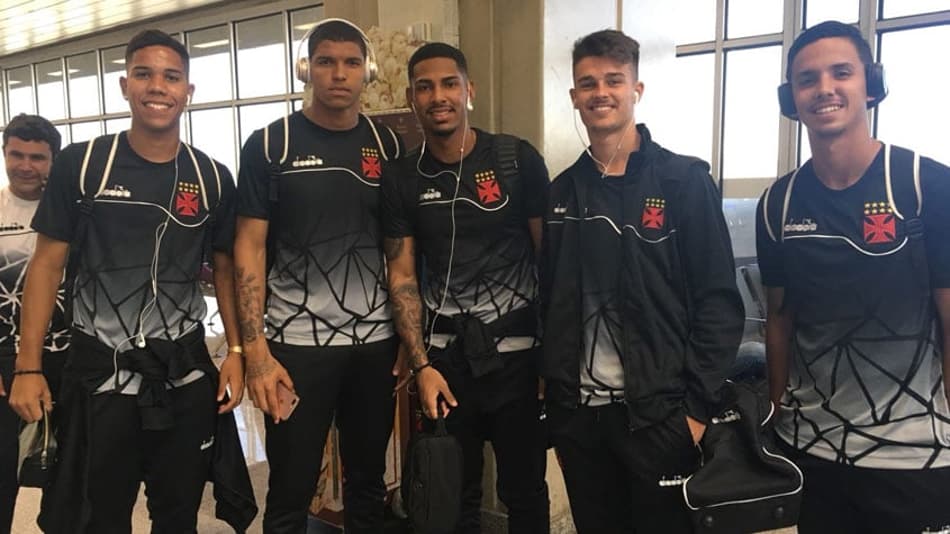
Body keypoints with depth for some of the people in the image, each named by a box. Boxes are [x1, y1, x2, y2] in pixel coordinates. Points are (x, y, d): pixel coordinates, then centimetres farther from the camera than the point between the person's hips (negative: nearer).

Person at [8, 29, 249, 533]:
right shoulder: (79, 164, -4)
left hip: (186, 372, 2)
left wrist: (236, 351, -1)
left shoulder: (212, 177, 1)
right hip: (98, 369, -1)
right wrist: (28, 366, -6)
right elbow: (47, 265, -1)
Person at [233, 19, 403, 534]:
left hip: (376, 340, 3)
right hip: (297, 342, -2)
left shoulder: (388, 145, 6)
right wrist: (255, 350, -12)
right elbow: (249, 250, -4)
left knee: (368, 482, 16)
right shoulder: (269, 145, -3)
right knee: (290, 493, 8)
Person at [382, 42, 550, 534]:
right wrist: (421, 365, -5)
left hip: (517, 350, -2)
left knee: (524, 489, 11)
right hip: (445, 356, 2)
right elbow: (402, 275, 2)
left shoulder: (518, 159, -5)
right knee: (452, 493, 15)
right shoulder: (403, 178, 2)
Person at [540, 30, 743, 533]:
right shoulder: (561, 191, 7)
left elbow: (719, 301, -9)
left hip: (658, 411, -4)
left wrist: (698, 405, -12)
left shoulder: (685, 180, -6)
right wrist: (553, 389, 6)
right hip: (577, 411, 4)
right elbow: (551, 300, 10)